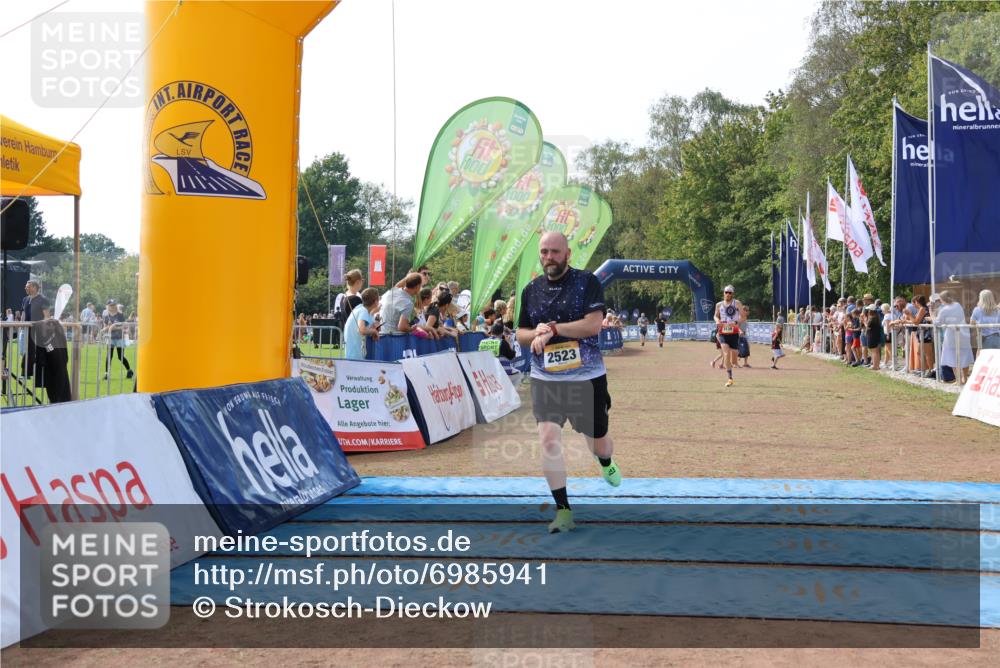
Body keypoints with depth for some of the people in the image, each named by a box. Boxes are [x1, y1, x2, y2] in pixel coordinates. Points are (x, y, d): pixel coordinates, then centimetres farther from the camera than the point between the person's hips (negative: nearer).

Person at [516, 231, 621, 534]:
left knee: (597, 441, 12)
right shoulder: (531, 290, 8)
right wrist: (538, 334, -9)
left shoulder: (587, 282, -5)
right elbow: (521, 334, 14)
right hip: (545, 379, 2)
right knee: (549, 439, -14)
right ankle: (563, 511, -4)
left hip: (587, 378, -2)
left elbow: (593, 325, -16)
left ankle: (607, 464, 51)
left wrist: (551, 329, -15)